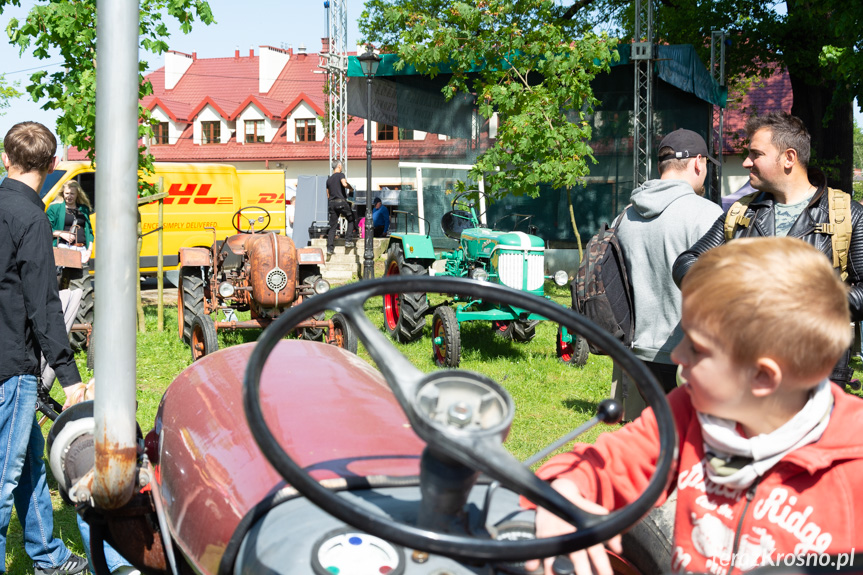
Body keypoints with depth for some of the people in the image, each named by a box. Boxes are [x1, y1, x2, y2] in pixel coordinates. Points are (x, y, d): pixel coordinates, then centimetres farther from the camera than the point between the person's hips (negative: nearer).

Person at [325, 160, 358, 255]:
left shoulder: (329, 179, 18)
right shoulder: (340, 175, -1)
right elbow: (344, 184, -19)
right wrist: (350, 187, 0)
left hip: (331, 203, 5)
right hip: (341, 201, -5)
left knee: (332, 226, 4)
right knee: (351, 220, 13)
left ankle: (330, 248, -3)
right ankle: (348, 240, 2)